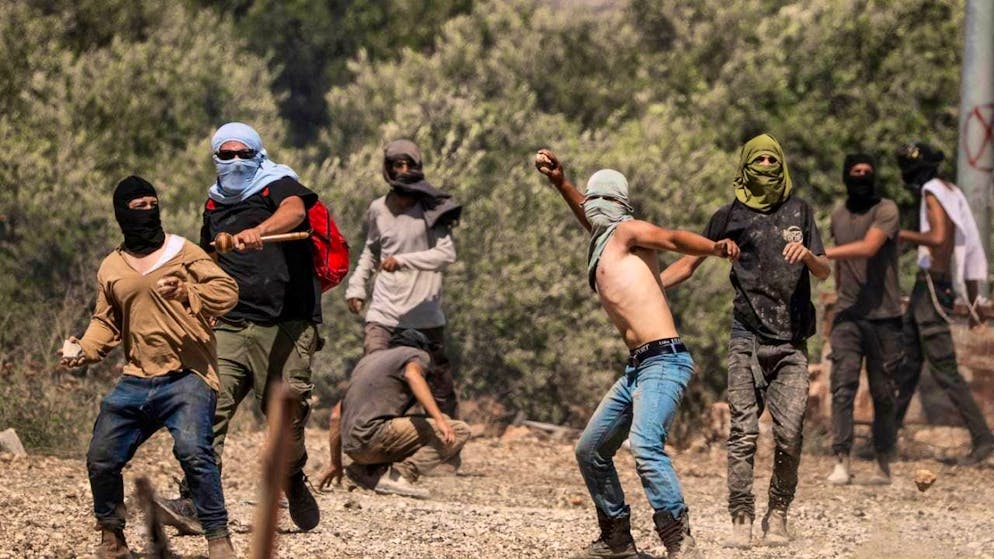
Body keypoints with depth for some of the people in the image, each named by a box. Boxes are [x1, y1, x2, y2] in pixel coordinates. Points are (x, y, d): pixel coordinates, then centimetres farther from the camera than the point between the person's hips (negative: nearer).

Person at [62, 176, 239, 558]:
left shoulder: (183, 252, 2)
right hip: (135, 382, 6)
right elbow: (106, 322, 21)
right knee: (101, 459, 5)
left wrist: (186, 293, -24)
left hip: (187, 377, -6)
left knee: (192, 450, -27)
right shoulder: (111, 268, 15)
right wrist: (84, 349, 2)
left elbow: (227, 291, -7)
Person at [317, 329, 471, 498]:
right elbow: (412, 374, -17)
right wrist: (439, 419, -28)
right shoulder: (418, 355, 10)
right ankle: (398, 475, -17)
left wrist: (335, 465, 37)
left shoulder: (368, 359, 31)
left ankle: (365, 469, 10)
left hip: (353, 447, 8)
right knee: (459, 432, -6)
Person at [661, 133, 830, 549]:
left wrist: (807, 255, -12)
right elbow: (688, 264, 13)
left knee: (789, 436, -7)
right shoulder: (730, 217, 8)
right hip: (748, 339, -1)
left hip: (792, 343, 1)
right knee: (743, 433, -8)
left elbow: (825, 272, 10)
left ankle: (777, 516, 6)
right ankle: (741, 522, -7)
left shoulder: (799, 211, 12)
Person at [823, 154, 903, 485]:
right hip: (848, 316, 3)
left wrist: (822, 253, -25)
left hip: (883, 317, -3)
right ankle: (841, 463, -14)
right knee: (842, 386, -10)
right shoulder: (839, 216, 13)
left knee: (883, 391, 1)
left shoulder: (886, 211, -5)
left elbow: (868, 247, -20)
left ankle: (884, 464, 10)